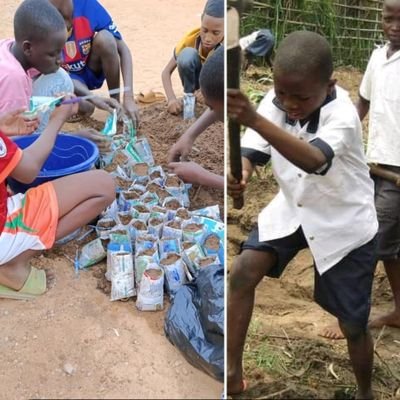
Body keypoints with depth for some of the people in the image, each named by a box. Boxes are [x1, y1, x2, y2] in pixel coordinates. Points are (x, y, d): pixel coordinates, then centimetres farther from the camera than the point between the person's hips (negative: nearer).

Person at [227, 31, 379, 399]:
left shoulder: (342, 116, -32)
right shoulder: (276, 101, -14)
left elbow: (314, 160, -50)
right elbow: (253, 149, -15)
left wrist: (253, 119, -62)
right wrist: (239, 174, -40)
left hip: (345, 223, -4)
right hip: (293, 207, 5)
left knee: (353, 324, 5)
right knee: (242, 273, -12)